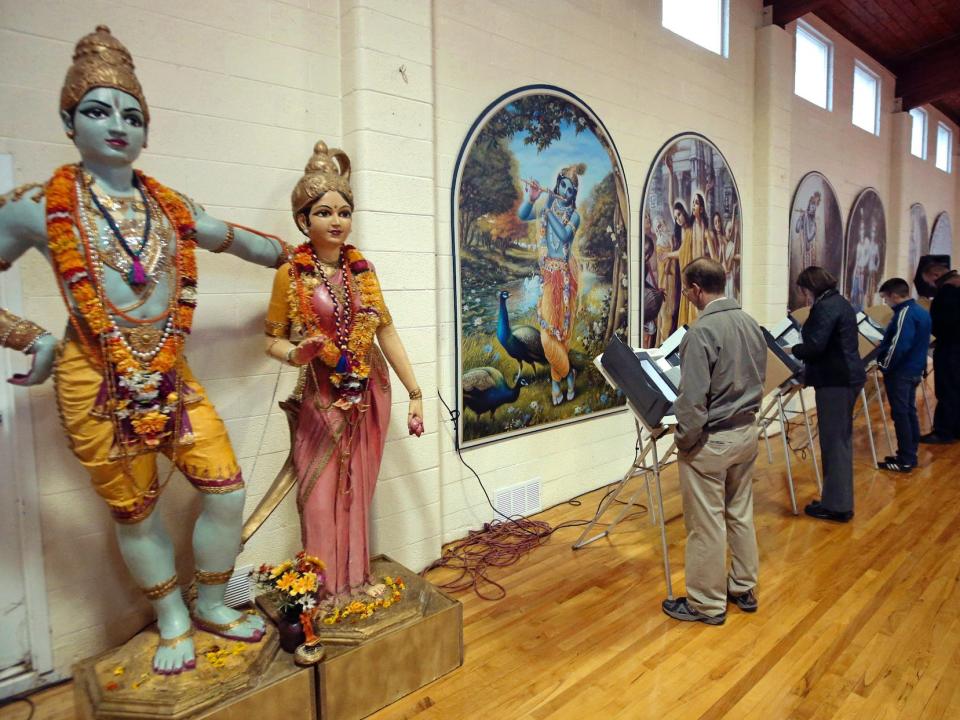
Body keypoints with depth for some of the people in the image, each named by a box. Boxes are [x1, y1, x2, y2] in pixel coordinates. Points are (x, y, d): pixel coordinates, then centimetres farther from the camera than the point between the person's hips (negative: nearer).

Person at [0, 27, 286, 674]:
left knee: (226, 489, 1)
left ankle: (212, 607, 27)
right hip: (97, 385, -3)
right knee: (135, 511, 8)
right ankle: (172, 623, 33)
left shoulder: (171, 206, 7)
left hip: (171, 376, 4)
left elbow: (235, 239, 22)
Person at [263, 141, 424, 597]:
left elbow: (387, 333, 4)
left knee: (358, 489, 13)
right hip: (323, 395, -3)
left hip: (370, 392, 3)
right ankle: (326, 588, 21)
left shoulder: (362, 269, 3)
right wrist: (296, 354, -24)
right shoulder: (291, 275, -7)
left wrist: (415, 393, 2)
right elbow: (273, 340, -1)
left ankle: (357, 577, 29)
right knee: (322, 492, 2)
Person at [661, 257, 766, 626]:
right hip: (746, 431, 9)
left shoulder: (701, 331, -23)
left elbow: (693, 400, -24)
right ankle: (744, 589, 35)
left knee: (706, 524, 5)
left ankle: (707, 604, 19)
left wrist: (684, 441, -10)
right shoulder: (751, 323, 3)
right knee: (741, 514, 20)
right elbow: (758, 380, 13)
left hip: (712, 439, -8)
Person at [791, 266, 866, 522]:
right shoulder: (839, 302, 15)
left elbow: (815, 346, -22)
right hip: (847, 376, 10)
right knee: (841, 439, 15)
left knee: (833, 441, -4)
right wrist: (802, 351, 12)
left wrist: (794, 350, -4)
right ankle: (841, 501, 24)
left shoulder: (824, 307, -16)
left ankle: (836, 505, 3)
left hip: (835, 380, -10)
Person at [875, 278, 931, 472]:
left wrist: (885, 366, -14)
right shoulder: (921, 311, 11)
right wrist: (883, 344, 17)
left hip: (900, 372, -10)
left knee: (900, 415, -4)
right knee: (910, 413, 14)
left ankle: (905, 461, 2)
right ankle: (909, 455, 22)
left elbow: (899, 346, -26)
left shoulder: (904, 313, -19)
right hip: (914, 370, 10)